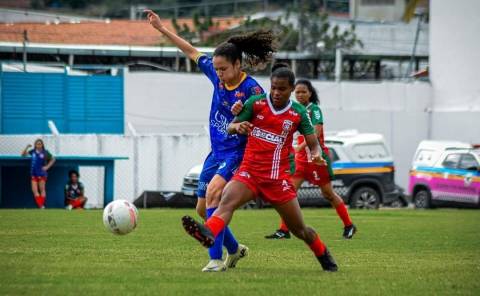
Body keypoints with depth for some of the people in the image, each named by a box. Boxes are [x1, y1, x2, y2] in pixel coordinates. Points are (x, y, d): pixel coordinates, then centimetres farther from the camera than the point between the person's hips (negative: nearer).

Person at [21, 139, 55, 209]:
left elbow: (53, 159, 4)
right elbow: (23, 154, 3)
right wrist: (27, 147, -12)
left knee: (42, 189, -1)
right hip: (34, 174, 4)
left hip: (42, 174, -4)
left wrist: (47, 167, -5)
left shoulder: (45, 152, -5)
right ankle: (40, 205, 0)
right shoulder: (33, 152, 4)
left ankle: (42, 205, 4)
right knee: (34, 190, -3)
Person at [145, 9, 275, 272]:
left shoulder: (251, 90, -19)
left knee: (213, 192, -29)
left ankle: (216, 258, -28)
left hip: (237, 154, -8)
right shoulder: (216, 74, -1)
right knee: (203, 209, 12)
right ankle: (234, 249, 34)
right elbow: (192, 52, 11)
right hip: (216, 152, 8)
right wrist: (162, 29, 11)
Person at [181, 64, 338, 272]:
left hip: (279, 178, 0)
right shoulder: (256, 103, 0)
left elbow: (313, 144, 2)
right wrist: (237, 126, -24)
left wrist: (316, 155, -22)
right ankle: (208, 233, -57)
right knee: (227, 200, -32)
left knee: (299, 229, 9)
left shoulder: (298, 113, 1)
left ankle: (324, 257, 35)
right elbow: (230, 128, 1)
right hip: (250, 172, 0)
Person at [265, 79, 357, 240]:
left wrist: (299, 147, -33)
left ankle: (349, 226, 18)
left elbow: (316, 133, -25)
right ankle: (284, 230, -6)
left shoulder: (314, 109, -12)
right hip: (302, 159, 6)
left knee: (328, 193, 3)